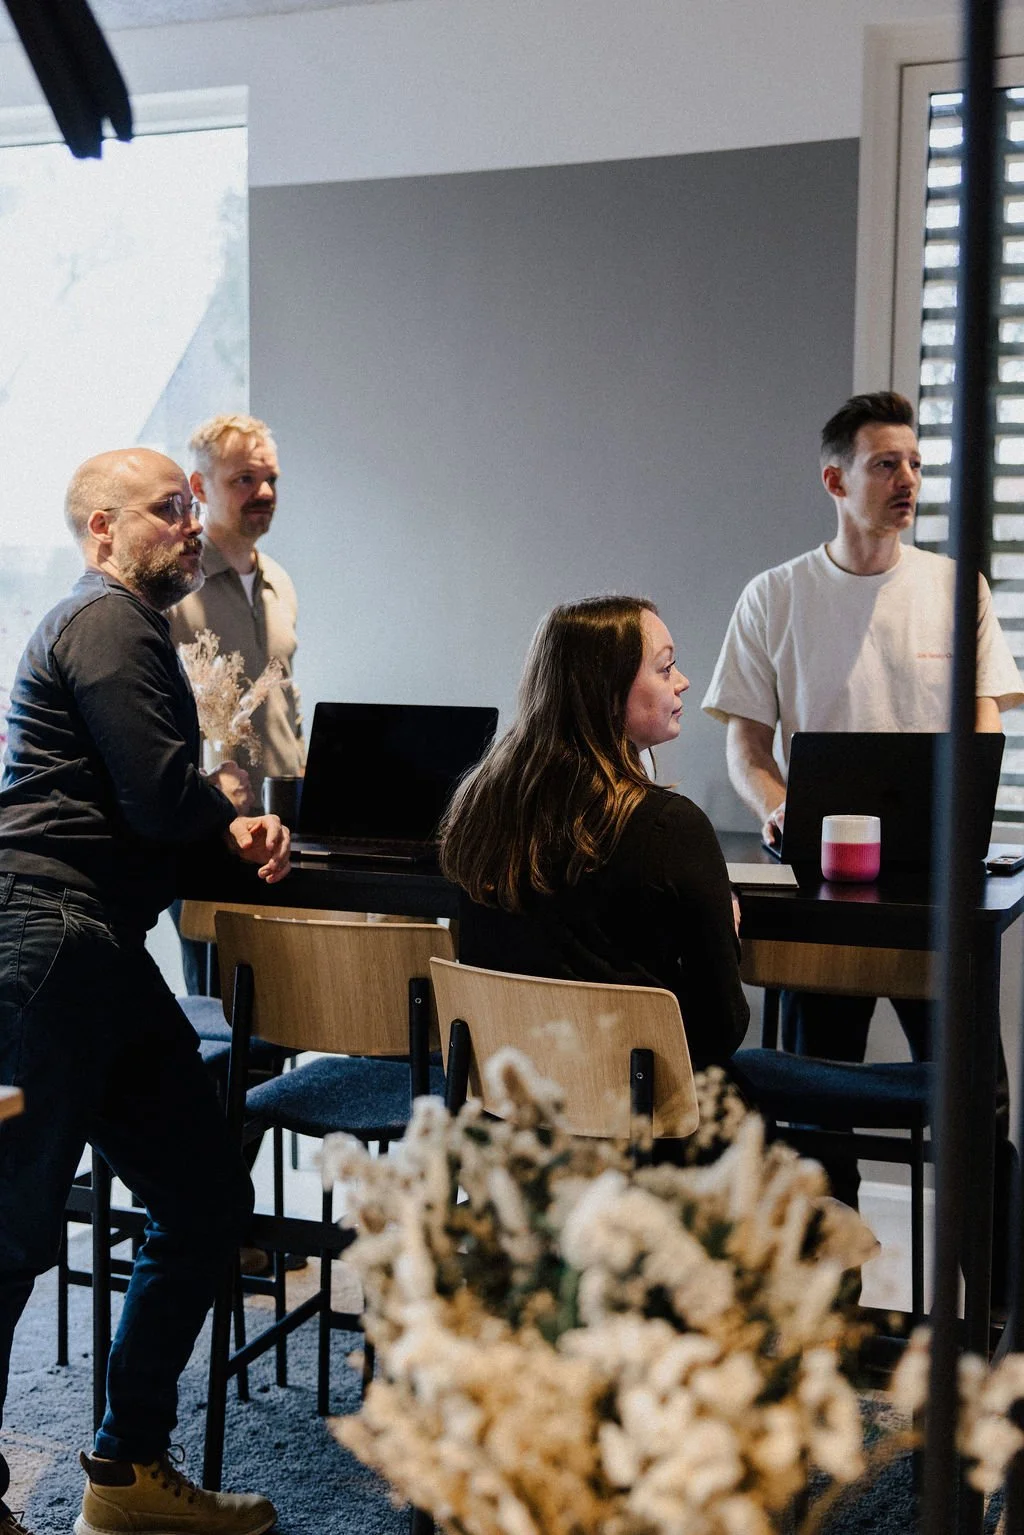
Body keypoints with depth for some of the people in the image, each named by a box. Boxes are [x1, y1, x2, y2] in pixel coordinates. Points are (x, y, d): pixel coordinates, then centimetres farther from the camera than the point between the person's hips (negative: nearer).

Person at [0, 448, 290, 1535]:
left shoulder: (126, 624, 25)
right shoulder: (107, 622, -8)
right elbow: (162, 803, -18)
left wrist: (228, 830, 4)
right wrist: (233, 819, 4)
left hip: (98, 957, 11)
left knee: (206, 1202, 11)